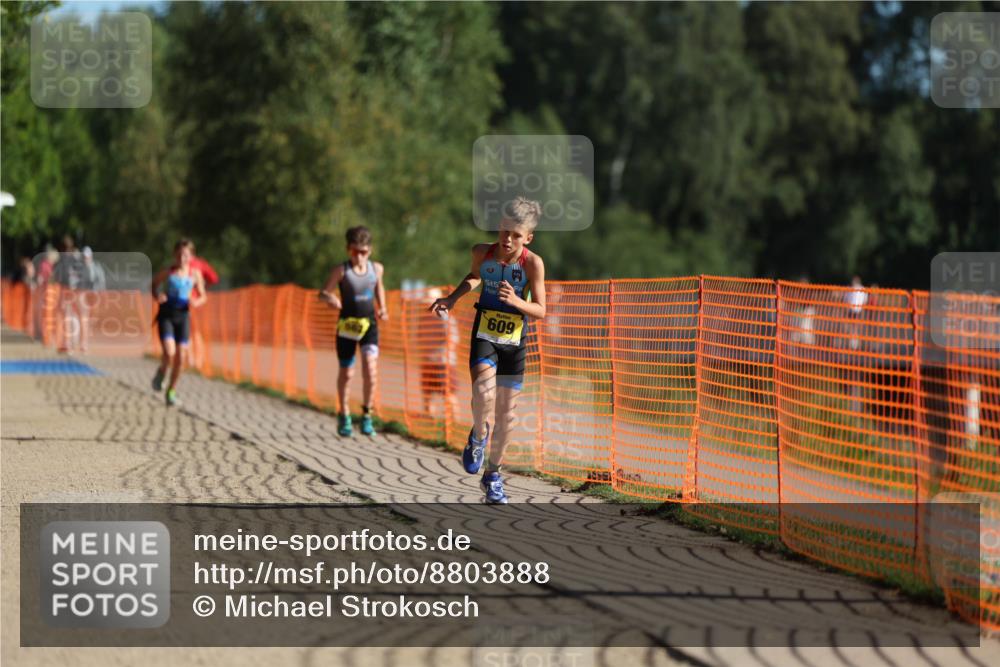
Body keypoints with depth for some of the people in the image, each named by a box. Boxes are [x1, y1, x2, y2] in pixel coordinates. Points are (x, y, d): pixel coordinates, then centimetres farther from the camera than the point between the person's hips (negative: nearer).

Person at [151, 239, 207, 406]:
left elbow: (203, 296, 8)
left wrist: (197, 302, -14)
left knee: (180, 357, 2)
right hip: (166, 315, -2)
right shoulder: (168, 273, -5)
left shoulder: (195, 274, 0)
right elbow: (153, 285, 10)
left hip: (183, 316, 2)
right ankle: (161, 374, 16)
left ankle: (172, 391, 18)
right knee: (169, 352, -17)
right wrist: (157, 296, -11)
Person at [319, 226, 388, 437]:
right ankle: (344, 415, 30)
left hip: (369, 324, 1)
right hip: (347, 325, -1)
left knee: (370, 368, -16)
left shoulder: (377, 269, 3)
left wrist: (382, 309, 10)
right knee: (346, 373, 8)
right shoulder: (341, 271, -8)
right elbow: (323, 293, -11)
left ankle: (366, 415, 0)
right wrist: (330, 298, -34)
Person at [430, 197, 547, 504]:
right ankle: (478, 436, 7)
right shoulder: (483, 252, -8)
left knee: (506, 412, 7)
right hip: (484, 337, 0)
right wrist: (452, 299, 6)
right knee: (483, 394, -26)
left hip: (514, 343, 0)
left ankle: (493, 474, 24)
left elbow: (540, 310, -14)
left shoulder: (533, 263, -16)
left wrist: (516, 302, -32)